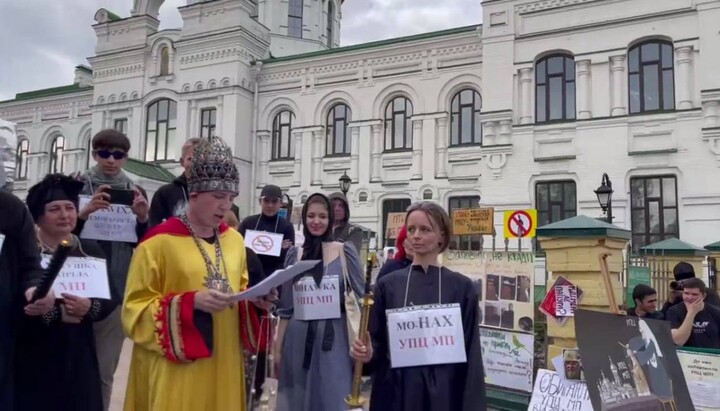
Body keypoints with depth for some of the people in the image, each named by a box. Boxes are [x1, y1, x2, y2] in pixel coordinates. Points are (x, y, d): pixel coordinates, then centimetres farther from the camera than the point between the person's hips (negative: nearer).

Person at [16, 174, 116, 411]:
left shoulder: (91, 250, 6)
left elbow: (110, 300, 4)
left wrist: (90, 307, -15)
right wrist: (54, 313, -21)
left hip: (79, 356, 3)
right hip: (33, 357, -3)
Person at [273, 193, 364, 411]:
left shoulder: (345, 251, -2)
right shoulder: (294, 254, 5)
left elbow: (362, 297, 0)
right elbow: (286, 306, 9)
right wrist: (277, 347, 8)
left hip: (333, 338, -2)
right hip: (298, 339, 2)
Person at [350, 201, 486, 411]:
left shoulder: (462, 287, -2)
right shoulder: (388, 285, -1)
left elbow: (472, 355, -1)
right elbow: (377, 344, 4)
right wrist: (368, 354, -17)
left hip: (445, 393, -1)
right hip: (397, 392, 1)